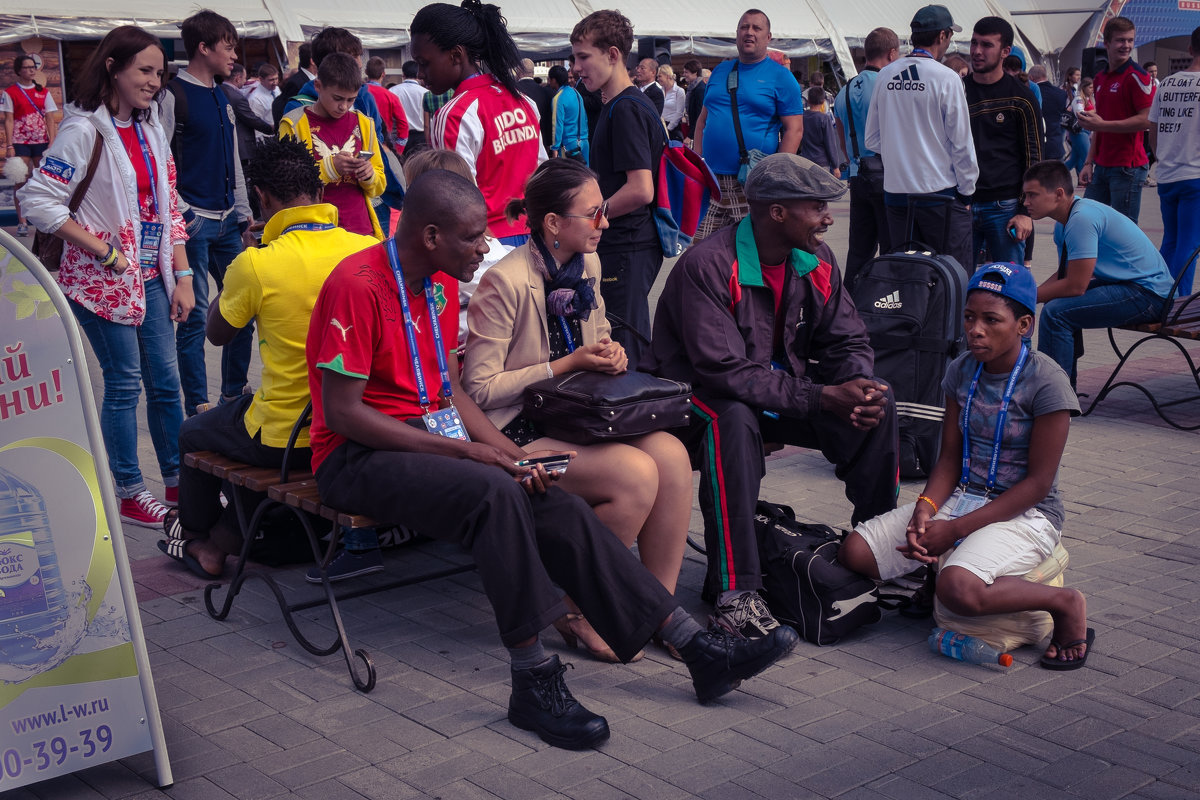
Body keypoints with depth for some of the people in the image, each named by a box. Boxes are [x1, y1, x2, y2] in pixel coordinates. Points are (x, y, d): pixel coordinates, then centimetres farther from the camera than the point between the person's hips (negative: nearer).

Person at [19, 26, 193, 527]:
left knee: (165, 380, 10)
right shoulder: (84, 130, -13)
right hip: (104, 280, -7)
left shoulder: (150, 130, 10)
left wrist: (182, 276, 7)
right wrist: (105, 251, -16)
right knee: (124, 382, 0)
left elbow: (168, 208, 12)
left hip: (150, 276, 7)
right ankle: (128, 494, 13)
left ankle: (178, 481, 22)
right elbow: (38, 203, -16)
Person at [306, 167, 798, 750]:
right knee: (495, 494, -34)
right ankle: (532, 682, -25)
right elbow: (342, 411, -19)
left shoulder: (427, 284, 12)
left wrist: (508, 452, -3)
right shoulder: (359, 285, -16)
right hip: (357, 458, -8)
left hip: (426, 441, 8)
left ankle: (697, 649, -9)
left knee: (556, 507, -10)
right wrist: (461, 450, -20)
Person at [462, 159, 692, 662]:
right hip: (518, 431, -7)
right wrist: (569, 364, -16)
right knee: (637, 473, -27)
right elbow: (481, 388, -15)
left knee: (672, 454, -20)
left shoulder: (587, 265, 8)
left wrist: (610, 352, 0)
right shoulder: (504, 282, -16)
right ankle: (580, 613, -9)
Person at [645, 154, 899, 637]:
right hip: (703, 397, -7)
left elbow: (846, 341, 4)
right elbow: (725, 371, -31)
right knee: (733, 420, -40)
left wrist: (859, 387, -21)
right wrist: (821, 397, -32)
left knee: (878, 406, -13)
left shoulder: (816, 261, -2)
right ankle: (735, 591, -38)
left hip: (783, 386, 7)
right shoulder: (707, 266, -25)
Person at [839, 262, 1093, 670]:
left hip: (1025, 513, -6)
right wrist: (926, 507, -15)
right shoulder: (961, 371, 4)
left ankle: (1066, 602, -10)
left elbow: (1037, 483, -15)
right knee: (853, 552, -10)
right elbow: (949, 458, 7)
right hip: (961, 497, 6)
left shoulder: (1046, 382, -14)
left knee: (959, 588, -35)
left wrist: (956, 529, -19)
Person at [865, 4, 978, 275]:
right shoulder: (946, 78, -10)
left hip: (895, 192, 5)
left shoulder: (885, 76, 4)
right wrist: (967, 192, 2)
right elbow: (961, 142, -8)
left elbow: (872, 140, 9)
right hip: (940, 192, -5)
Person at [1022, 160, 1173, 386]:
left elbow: (1076, 286, -22)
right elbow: (1064, 275, 15)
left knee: (1056, 312, -22)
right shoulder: (1064, 222, 9)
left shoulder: (1082, 219, -23)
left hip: (1148, 293, -11)